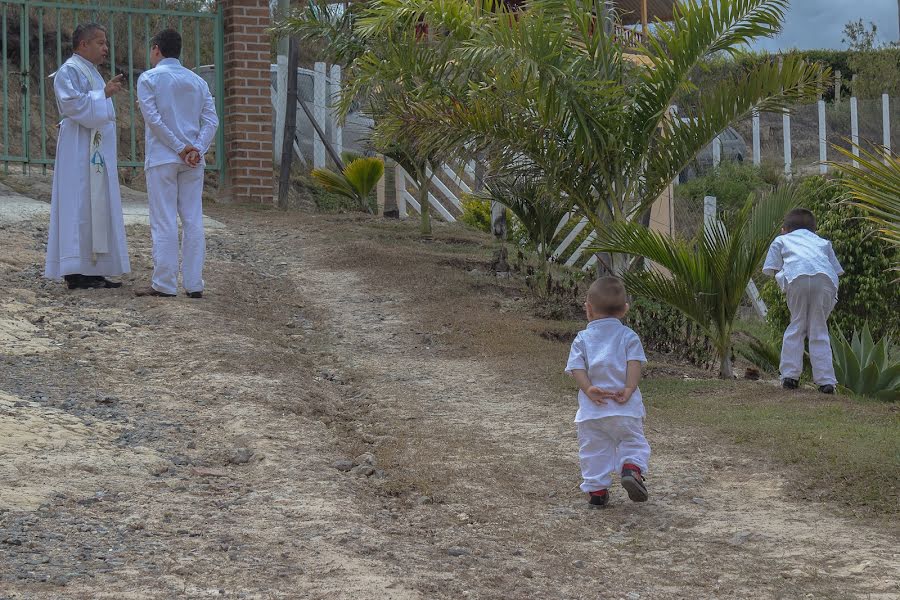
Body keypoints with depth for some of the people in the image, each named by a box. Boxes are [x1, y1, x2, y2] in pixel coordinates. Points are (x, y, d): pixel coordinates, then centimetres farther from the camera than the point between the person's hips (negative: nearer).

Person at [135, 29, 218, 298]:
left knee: (164, 222, -3)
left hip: (162, 159, -4)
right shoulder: (197, 81, 11)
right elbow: (211, 120, 2)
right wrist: (196, 149, -6)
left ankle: (165, 283, -4)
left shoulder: (149, 78, -2)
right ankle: (194, 283, 5)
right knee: (193, 221, 5)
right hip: (193, 161, 4)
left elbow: (154, 119, -11)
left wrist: (179, 148, -8)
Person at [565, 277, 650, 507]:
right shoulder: (628, 337, 6)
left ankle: (596, 488, 8)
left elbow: (577, 368, -4)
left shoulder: (582, 339, 8)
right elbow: (634, 364, -7)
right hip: (624, 409, 0)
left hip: (591, 410, 1)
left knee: (593, 450, 10)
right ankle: (631, 467, -16)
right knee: (633, 442, 11)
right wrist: (629, 389, -14)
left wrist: (589, 390, -13)